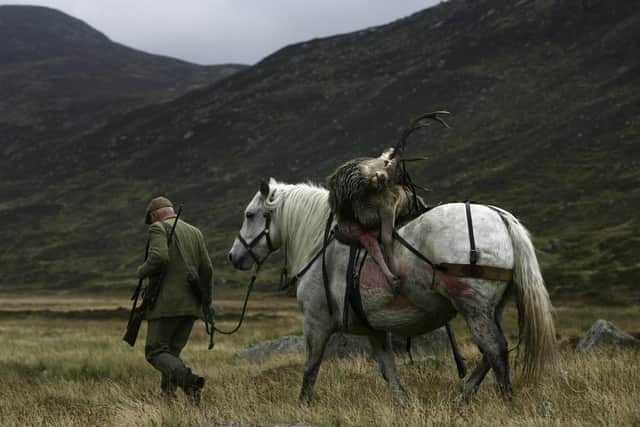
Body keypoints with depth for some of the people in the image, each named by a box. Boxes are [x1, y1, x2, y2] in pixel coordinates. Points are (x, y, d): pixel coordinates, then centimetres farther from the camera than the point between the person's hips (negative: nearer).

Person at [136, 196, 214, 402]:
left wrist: (142, 271, -4)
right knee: (172, 351, 17)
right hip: (191, 305, 6)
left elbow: (158, 258, -22)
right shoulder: (195, 232, 13)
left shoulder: (158, 228, -4)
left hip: (166, 303, -6)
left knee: (155, 352, -1)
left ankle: (188, 379, -24)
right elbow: (206, 269, 8)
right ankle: (168, 390, 8)